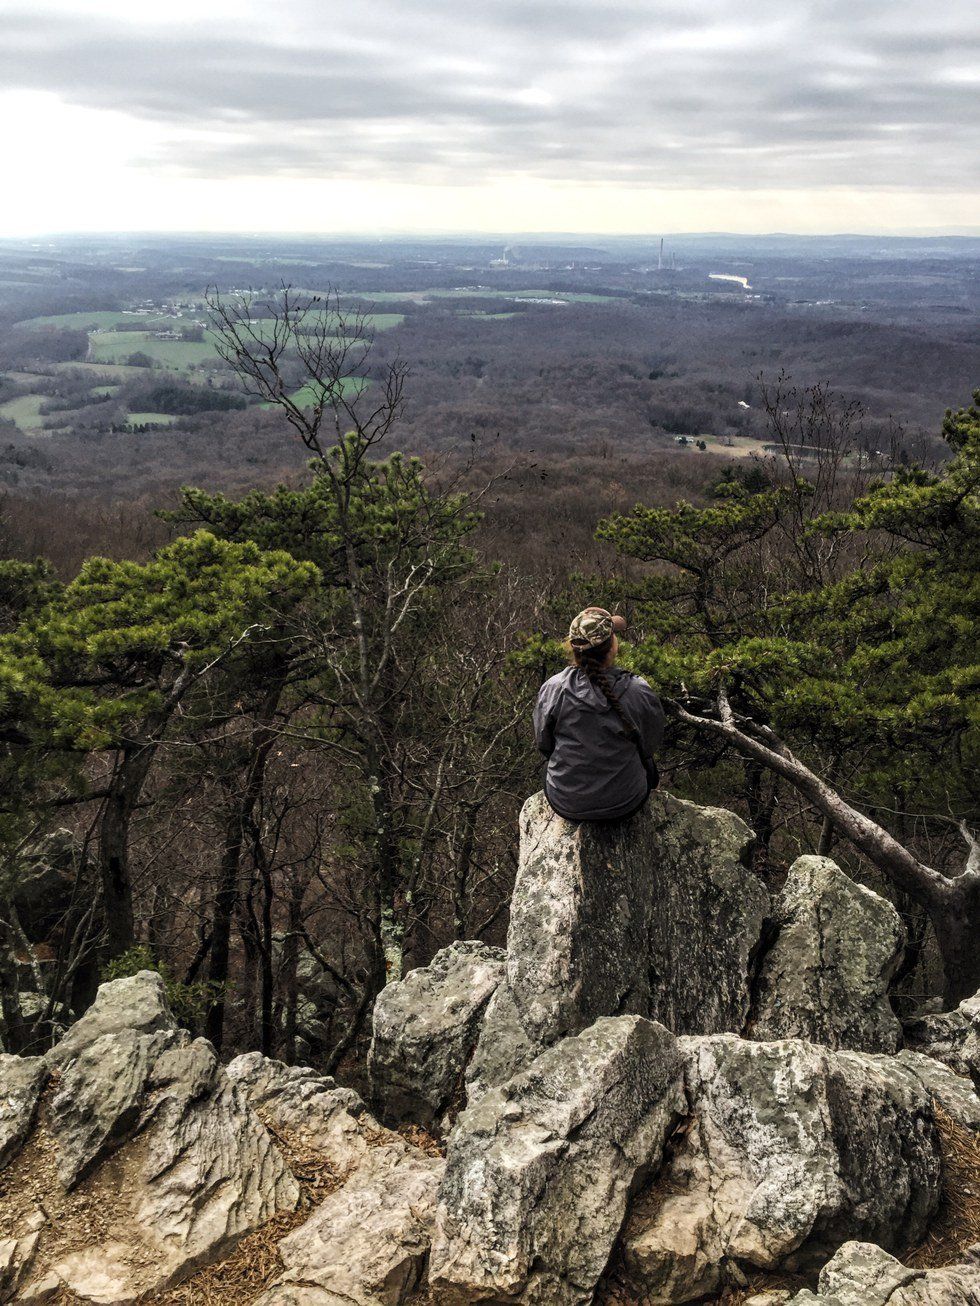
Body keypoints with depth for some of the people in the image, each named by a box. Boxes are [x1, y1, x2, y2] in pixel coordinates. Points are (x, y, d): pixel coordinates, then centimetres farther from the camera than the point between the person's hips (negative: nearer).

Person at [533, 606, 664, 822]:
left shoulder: (551, 689, -19)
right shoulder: (639, 693, -23)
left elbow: (543, 744, -3)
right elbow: (651, 744, -5)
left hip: (564, 804, 1)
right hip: (624, 805, -1)